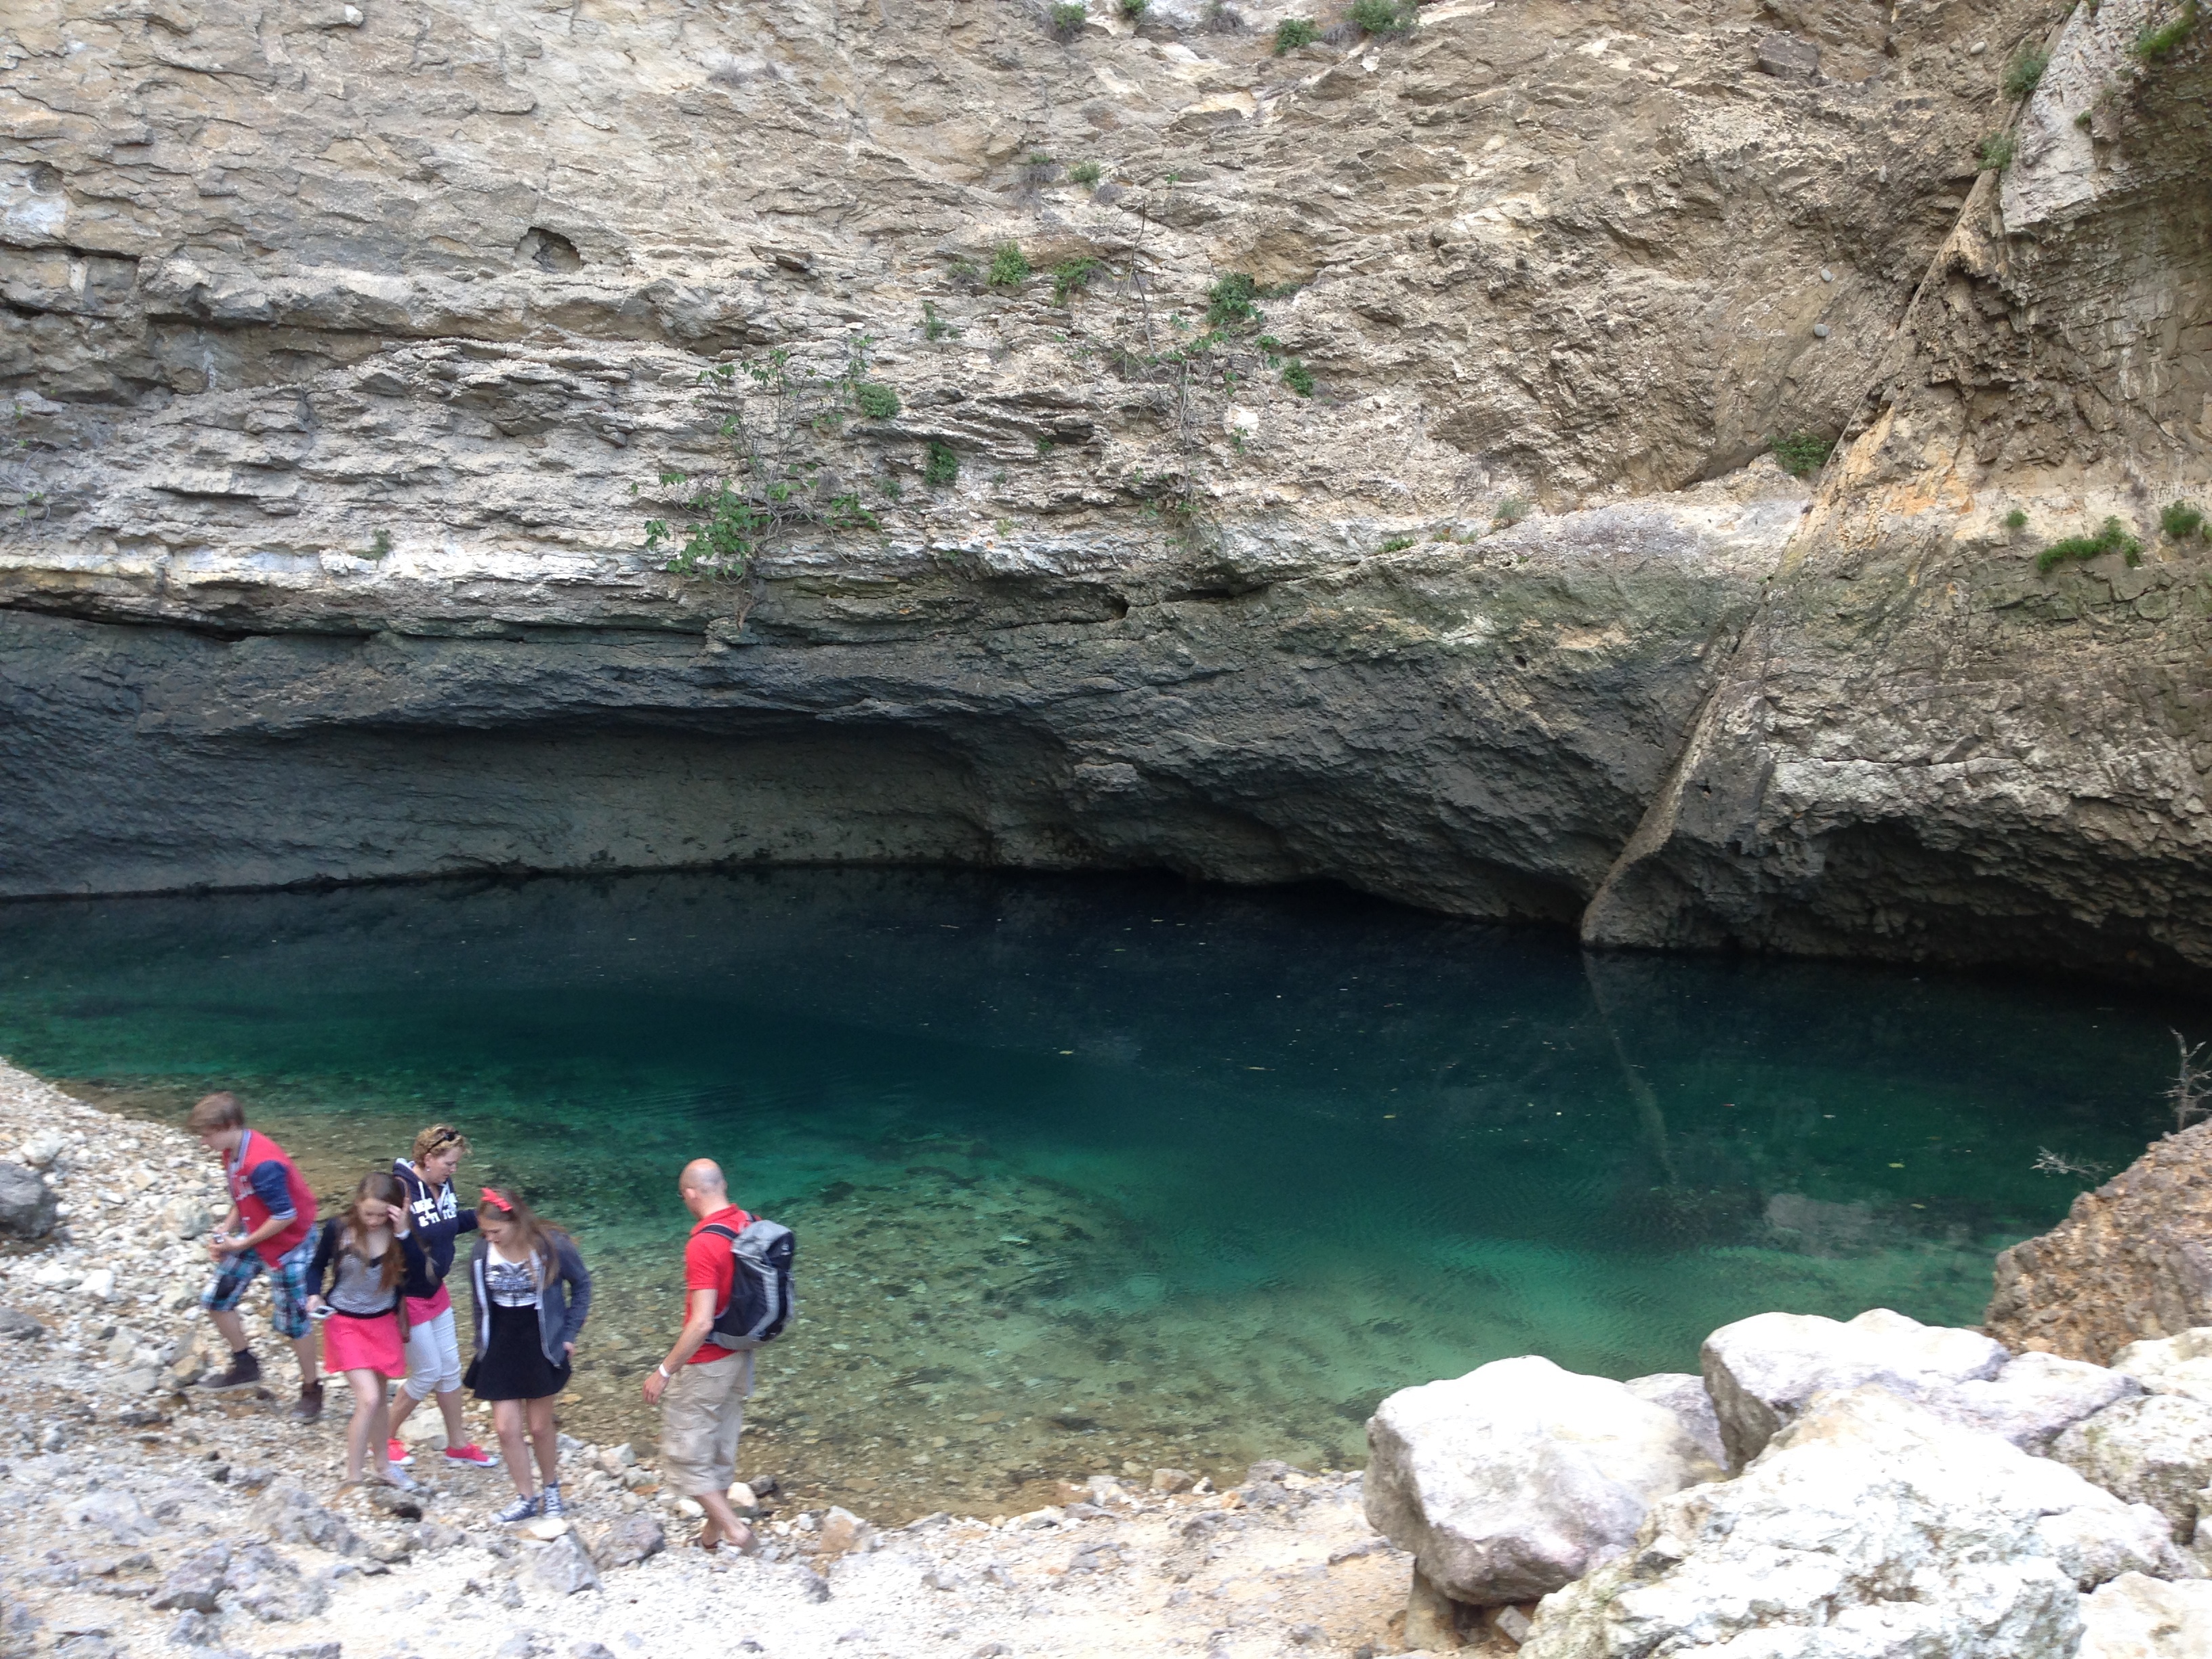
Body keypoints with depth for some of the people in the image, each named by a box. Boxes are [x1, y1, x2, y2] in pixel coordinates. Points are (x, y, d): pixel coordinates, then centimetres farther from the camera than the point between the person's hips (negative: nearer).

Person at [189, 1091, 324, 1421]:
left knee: (292, 1320, 2)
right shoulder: (231, 1153, -2)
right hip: (254, 1236, 9)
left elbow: (285, 1216, -29)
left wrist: (242, 1243, -19)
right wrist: (225, 1232, -2)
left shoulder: (262, 1164, -32)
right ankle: (245, 1366, 30)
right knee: (217, 1300, 11)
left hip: (289, 1243, -9)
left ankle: (312, 1390, 19)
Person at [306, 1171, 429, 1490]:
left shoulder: (398, 1232, -12)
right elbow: (318, 1266, 0)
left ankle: (383, 1466, 38)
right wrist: (315, 1295, -17)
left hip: (383, 1323, 3)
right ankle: (352, 1481, -3)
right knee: (368, 1399, -14)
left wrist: (404, 1233, -30)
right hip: (345, 1324, -3)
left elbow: (420, 1276, -21)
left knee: (378, 1398, 18)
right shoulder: (338, 1229, -17)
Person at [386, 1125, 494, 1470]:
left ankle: (458, 1444, 30)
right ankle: (385, 1438, 25)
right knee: (428, 1372, 2)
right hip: (407, 1295, -8)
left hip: (436, 1289, 8)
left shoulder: (443, 1185, -3)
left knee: (451, 1367, 15)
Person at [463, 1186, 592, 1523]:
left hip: (540, 1347, -3)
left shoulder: (551, 1246, -18)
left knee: (540, 1427, 10)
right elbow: (481, 1300, 5)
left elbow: (581, 1284, -3)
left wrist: (569, 1333, -3)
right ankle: (526, 1498, 21)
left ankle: (551, 1488, 34)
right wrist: (482, 1342, 8)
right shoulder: (483, 1250, -10)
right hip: (499, 1348, 3)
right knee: (506, 1428, 2)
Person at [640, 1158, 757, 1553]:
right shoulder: (752, 1226, -3)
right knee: (721, 1449, 20)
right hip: (740, 1358, 8)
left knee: (685, 1457, 7)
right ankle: (713, 1532, 33)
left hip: (705, 1366, -8)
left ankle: (733, 1528, 2)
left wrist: (663, 1372, -20)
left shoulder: (703, 1245, -27)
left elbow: (701, 1323, -29)